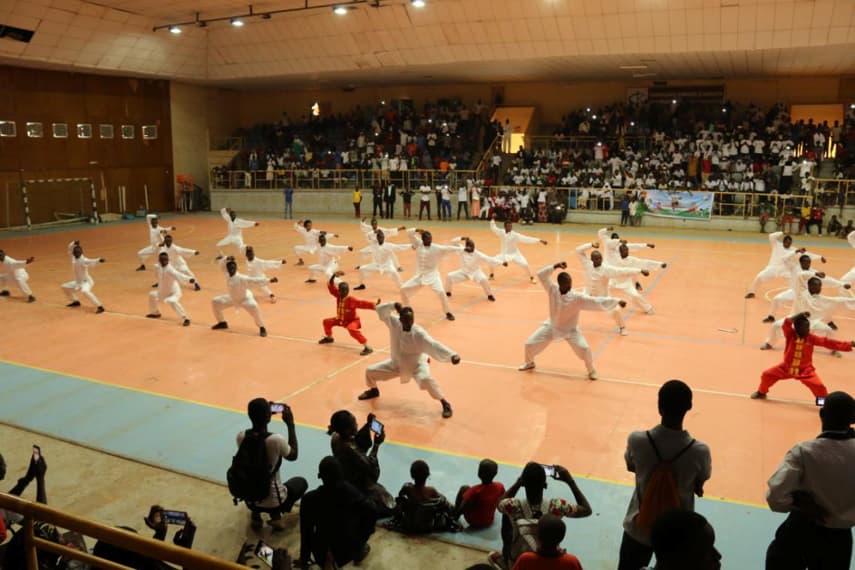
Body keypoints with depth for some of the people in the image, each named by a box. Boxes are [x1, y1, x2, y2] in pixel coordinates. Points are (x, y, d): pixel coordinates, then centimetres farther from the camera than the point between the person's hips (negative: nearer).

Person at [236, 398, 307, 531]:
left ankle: (255, 514, 18)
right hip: (273, 501, -4)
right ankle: (276, 514, 7)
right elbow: (293, 456, -6)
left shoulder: (241, 436, -15)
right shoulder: (276, 440, -27)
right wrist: (290, 424, -5)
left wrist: (262, 414, 7)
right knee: (301, 482, 26)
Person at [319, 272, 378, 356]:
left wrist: (375, 305, -55)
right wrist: (334, 275, -29)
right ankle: (329, 338, 43)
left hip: (352, 321, -8)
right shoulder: (338, 296, -12)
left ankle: (367, 348, -38)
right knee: (326, 322, 13)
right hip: (341, 320, 8)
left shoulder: (352, 301, -29)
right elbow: (331, 286, -15)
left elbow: (363, 303, -39)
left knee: (352, 329, -40)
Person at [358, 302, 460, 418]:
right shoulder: (394, 324, -19)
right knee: (370, 371, 7)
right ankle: (374, 391, 42)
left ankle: (445, 404, -16)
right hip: (397, 363, 5)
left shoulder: (419, 333, -32)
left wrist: (452, 355, -58)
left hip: (416, 364, -5)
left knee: (426, 380, -36)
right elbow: (380, 310, -19)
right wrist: (393, 305, -38)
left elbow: (434, 345, -44)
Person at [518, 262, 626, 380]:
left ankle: (591, 370, 12)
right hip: (552, 326, 2)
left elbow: (597, 302, -29)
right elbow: (541, 275, -24)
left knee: (584, 349, -20)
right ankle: (529, 363, 34)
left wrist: (617, 301, -34)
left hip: (571, 329, -2)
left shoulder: (578, 298, -26)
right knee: (530, 344, 0)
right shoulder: (552, 290, -20)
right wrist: (555, 266, -35)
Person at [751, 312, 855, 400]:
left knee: (819, 386, -16)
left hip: (805, 370, 0)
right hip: (787, 367, 0)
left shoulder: (811, 338, -10)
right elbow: (786, 323, -33)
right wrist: (799, 316, -31)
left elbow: (828, 342, -11)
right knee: (767, 375, -1)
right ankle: (761, 393, 26)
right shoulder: (791, 335, -14)